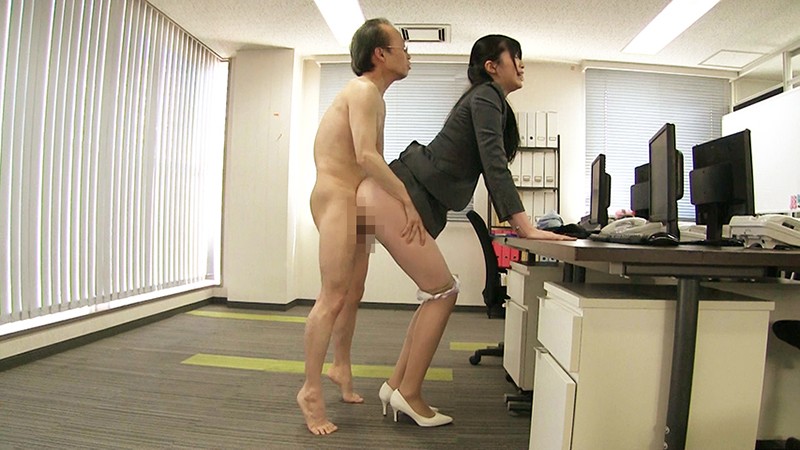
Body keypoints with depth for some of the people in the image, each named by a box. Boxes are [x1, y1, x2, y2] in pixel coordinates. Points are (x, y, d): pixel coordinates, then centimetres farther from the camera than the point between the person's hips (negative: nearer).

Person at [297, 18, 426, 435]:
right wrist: (408, 200, -25)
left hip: (353, 200, 10)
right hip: (335, 198, -10)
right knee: (333, 297, -11)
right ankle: (311, 391, 1)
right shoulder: (364, 91, -11)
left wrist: (402, 200, 11)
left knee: (353, 293, 16)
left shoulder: (374, 96, 21)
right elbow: (366, 156, -26)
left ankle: (341, 367, 32)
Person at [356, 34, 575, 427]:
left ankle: (396, 385, 19)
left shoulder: (493, 103, 23)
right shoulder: (486, 97, -6)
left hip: (415, 204, 10)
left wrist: (513, 222, 23)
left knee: (438, 293, 9)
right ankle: (408, 393, 7)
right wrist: (526, 227, -24)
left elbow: (491, 167, 25)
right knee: (442, 291, -6)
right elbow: (495, 165, -20)